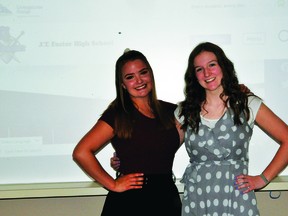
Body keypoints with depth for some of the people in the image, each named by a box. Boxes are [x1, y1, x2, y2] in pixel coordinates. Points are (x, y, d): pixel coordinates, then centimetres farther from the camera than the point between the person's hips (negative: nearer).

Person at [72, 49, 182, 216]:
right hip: (128, 202, -4)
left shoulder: (169, 110, 8)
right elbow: (81, 152, -14)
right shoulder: (117, 115, -7)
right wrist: (113, 184, -11)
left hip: (168, 198, 4)